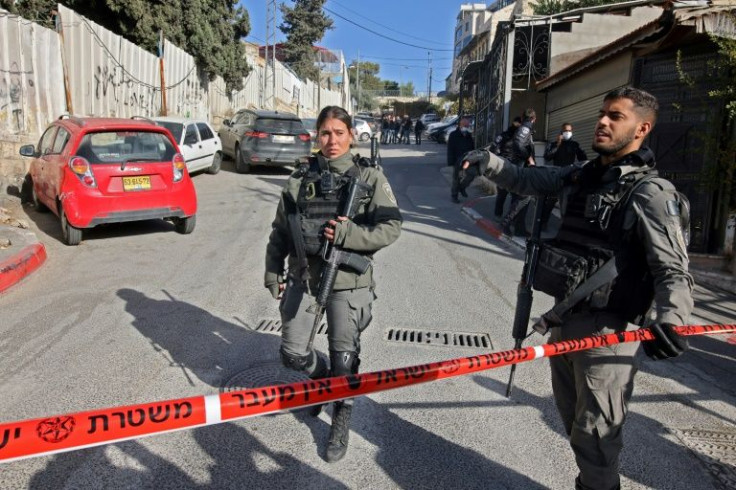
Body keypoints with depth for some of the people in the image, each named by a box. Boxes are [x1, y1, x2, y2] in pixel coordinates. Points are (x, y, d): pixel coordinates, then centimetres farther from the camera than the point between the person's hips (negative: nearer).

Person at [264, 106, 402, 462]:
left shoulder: (369, 177, -4)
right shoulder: (301, 177, 5)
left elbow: (391, 227, -9)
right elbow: (280, 229, 12)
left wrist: (347, 234, -21)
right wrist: (273, 271, 11)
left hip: (347, 280, -3)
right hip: (302, 276, 3)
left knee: (344, 356, 7)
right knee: (292, 354, 9)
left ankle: (341, 422, 30)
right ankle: (323, 379, 42)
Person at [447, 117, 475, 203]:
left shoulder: (469, 136, 13)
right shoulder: (453, 135, -4)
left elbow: (473, 149, 20)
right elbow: (450, 150, -8)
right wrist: (451, 162, -14)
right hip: (458, 160, -4)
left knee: (471, 173, -10)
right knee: (456, 178, 1)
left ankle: (462, 187, 16)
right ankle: (454, 196, 12)